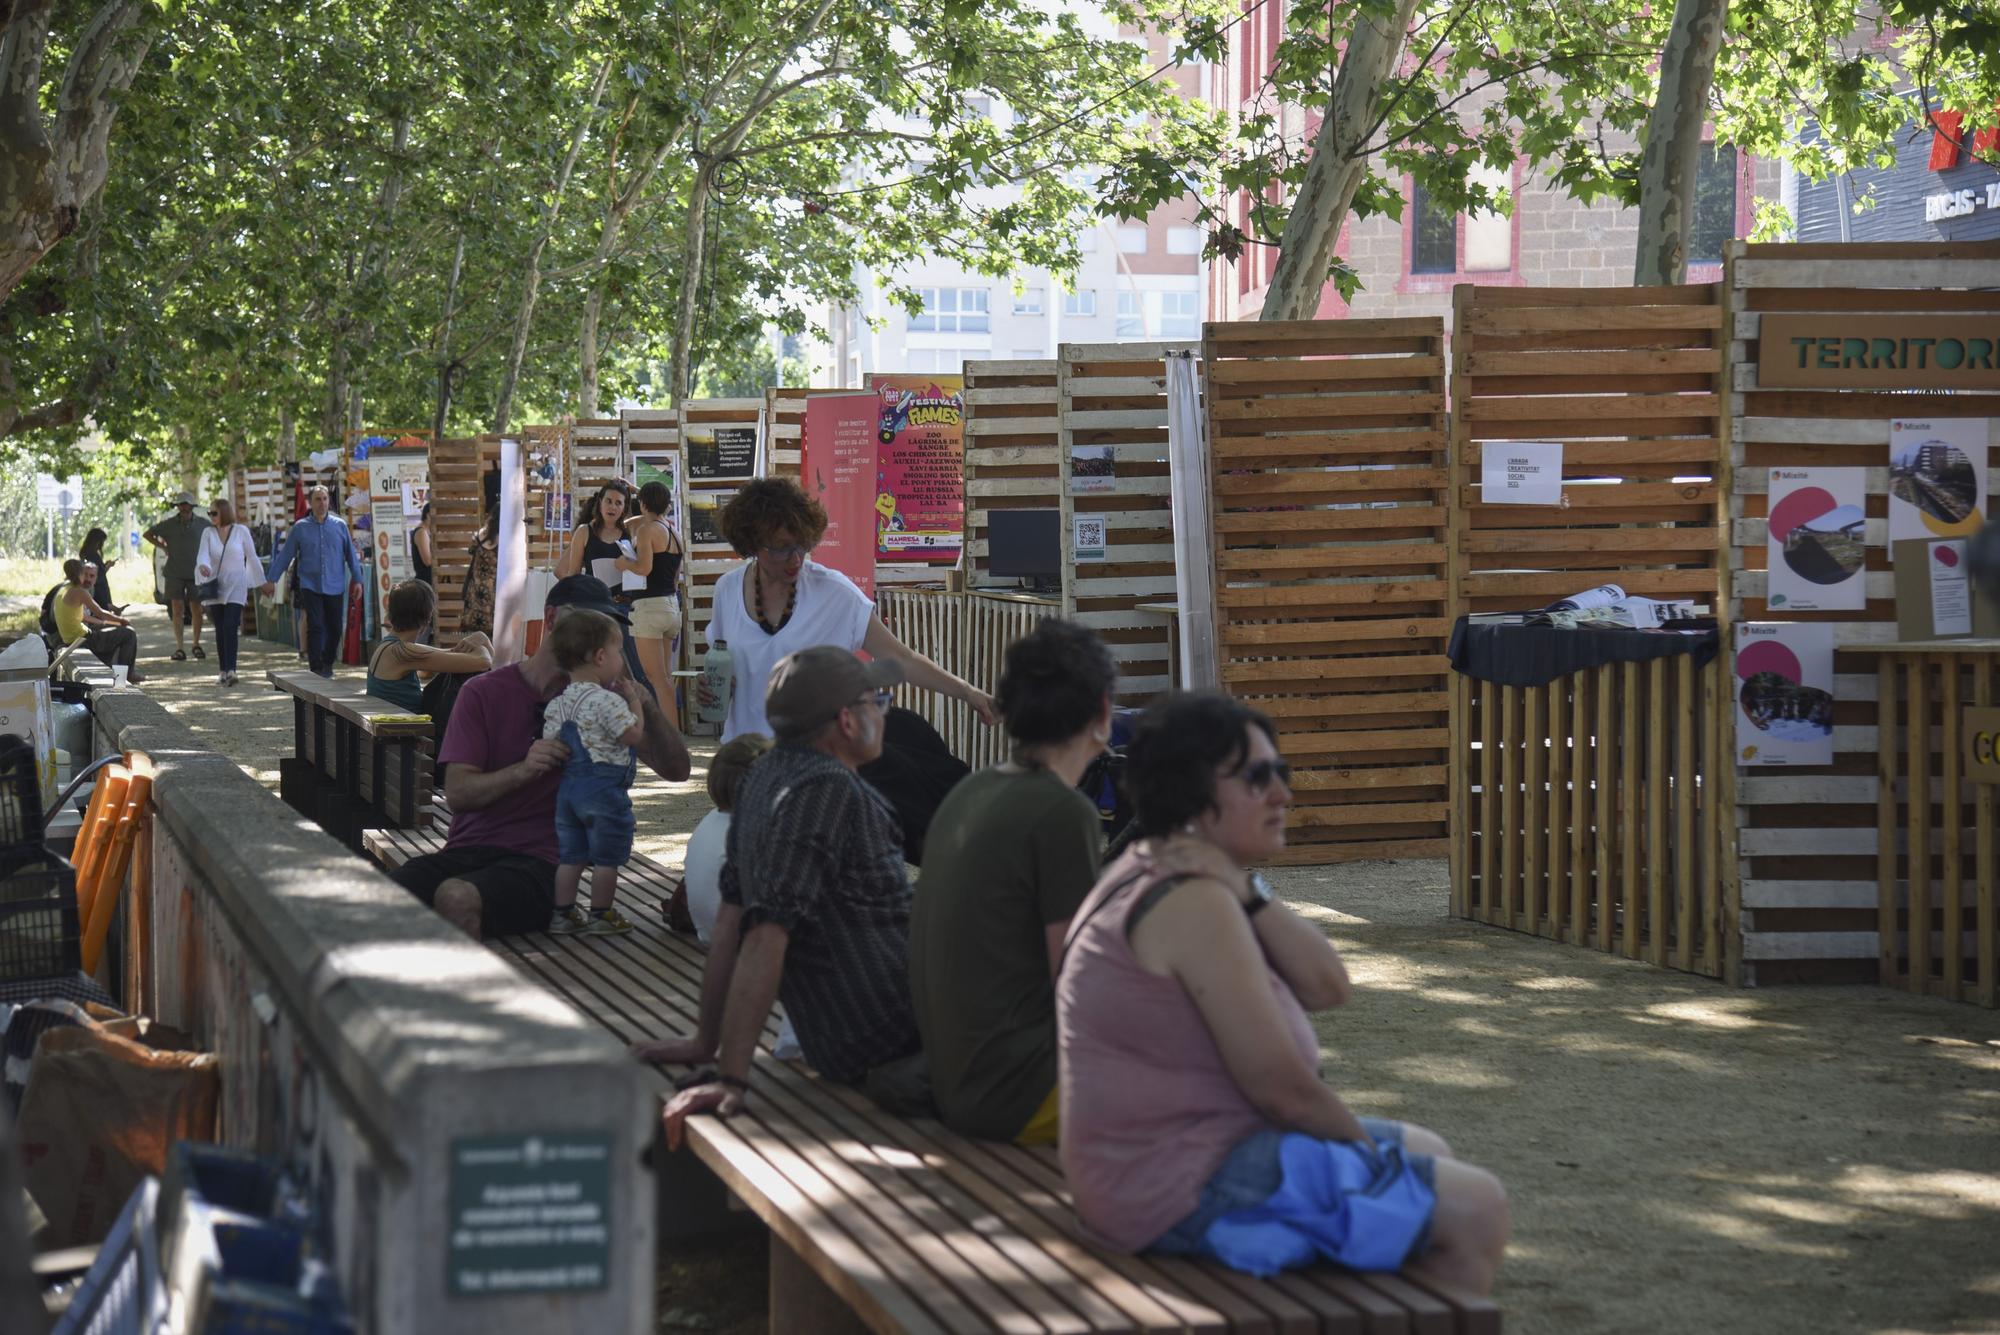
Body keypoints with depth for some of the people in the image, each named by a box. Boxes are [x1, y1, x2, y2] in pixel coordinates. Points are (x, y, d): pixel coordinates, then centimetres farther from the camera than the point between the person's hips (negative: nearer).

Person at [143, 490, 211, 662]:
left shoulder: (202, 524, 3)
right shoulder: (170, 524, 4)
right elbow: (148, 534, 16)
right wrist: (163, 547, 5)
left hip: (195, 572, 0)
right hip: (174, 573, 0)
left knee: (196, 609, 2)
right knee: (177, 609, -3)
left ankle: (197, 644, 18)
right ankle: (180, 648, -3)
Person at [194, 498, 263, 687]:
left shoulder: (241, 531, 0)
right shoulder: (208, 533, 6)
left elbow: (252, 557, 5)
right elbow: (203, 554, -6)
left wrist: (262, 582, 10)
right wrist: (203, 566, -30)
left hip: (236, 586, -3)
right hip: (216, 585, 3)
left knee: (230, 627, -16)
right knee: (220, 629, 6)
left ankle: (230, 670, -23)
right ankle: (223, 671, 13)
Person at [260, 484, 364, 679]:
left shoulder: (340, 525, 4)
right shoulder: (300, 528, 2)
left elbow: (350, 554, 8)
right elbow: (284, 555, 5)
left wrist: (357, 580, 5)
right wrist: (271, 580, 4)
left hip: (334, 587, 2)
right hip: (310, 586, -1)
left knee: (335, 628, 7)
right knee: (315, 627, -9)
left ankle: (327, 663, 28)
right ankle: (316, 669, -4)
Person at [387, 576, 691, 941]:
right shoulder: (484, 692, 8)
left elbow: (676, 770, 6)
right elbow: (458, 793, -2)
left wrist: (648, 708, -12)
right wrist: (522, 770, -21)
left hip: (539, 862, -1)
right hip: (467, 850, 1)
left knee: (456, 897, -35)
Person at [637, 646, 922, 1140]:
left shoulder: (765, 777, 9)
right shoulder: (825, 791, -19)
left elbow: (730, 921, 14)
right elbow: (766, 935, -25)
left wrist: (706, 1040, 19)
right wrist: (731, 1077, -27)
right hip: (893, 1049, -10)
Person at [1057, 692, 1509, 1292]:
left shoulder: (1147, 880, 11)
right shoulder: (1195, 904, -22)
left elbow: (1326, 987, 5)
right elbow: (1280, 1085, -21)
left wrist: (1246, 891, -10)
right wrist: (1367, 1147, -3)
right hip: (1196, 1192, -11)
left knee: (1429, 1154, 24)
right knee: (1476, 1209, -8)